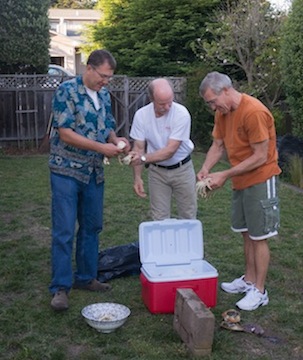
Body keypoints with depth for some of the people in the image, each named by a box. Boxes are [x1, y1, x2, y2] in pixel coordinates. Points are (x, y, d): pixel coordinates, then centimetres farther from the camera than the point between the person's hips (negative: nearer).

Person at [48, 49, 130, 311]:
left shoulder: (103, 94, 9)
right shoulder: (67, 90, -11)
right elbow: (65, 133, -17)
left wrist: (116, 140, -5)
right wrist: (101, 147, -21)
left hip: (95, 172, 7)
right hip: (67, 171, -7)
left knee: (92, 227, 12)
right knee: (64, 231, -4)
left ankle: (86, 278, 26)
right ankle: (60, 287, 5)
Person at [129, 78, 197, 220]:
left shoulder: (181, 113, -23)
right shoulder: (141, 115, -13)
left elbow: (170, 150, -25)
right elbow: (139, 147, -5)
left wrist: (144, 158, -35)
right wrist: (137, 177, -11)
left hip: (182, 169, -2)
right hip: (157, 171, 2)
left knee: (188, 216, 9)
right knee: (159, 218, 6)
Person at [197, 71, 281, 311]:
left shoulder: (254, 112, -24)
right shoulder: (222, 112, 3)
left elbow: (260, 157, -23)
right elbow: (217, 146, 6)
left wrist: (224, 175, -22)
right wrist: (205, 170, -12)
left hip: (260, 180, -8)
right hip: (240, 181, 8)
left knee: (259, 237, 0)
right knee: (247, 234, 16)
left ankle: (259, 291, 10)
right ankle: (249, 280, 29)